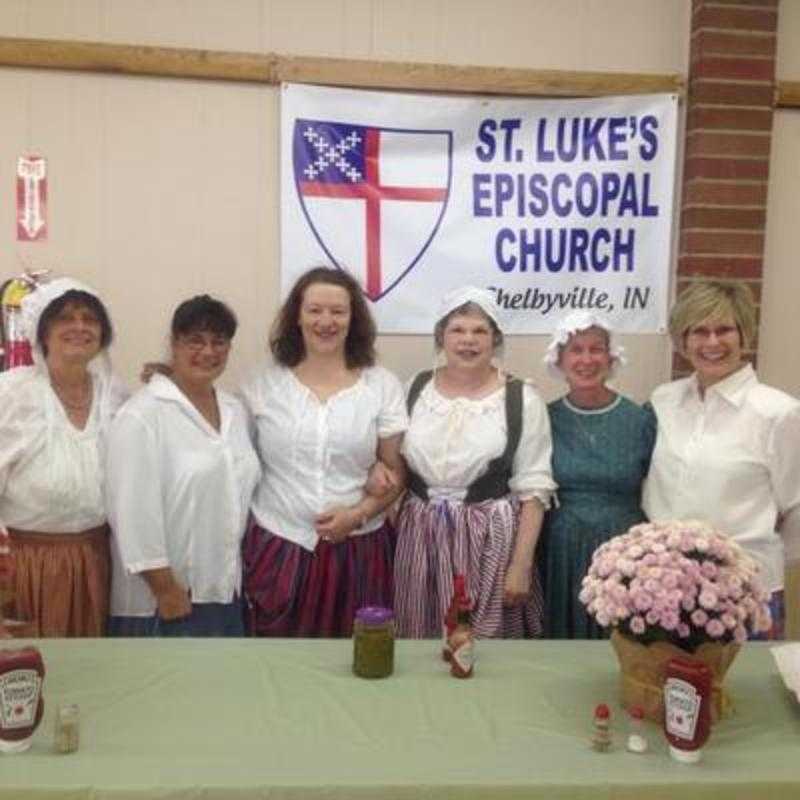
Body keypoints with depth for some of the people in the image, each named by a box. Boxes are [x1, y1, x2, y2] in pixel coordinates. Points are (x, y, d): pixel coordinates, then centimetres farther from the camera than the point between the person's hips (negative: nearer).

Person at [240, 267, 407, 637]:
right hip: (278, 546, 1)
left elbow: (396, 473, 4)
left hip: (357, 548, 0)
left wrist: (359, 513, -12)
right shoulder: (264, 384, 3)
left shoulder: (383, 386, 1)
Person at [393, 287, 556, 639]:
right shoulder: (414, 390, 4)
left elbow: (533, 490, -5)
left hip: (491, 542, -2)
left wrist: (521, 564, -9)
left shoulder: (522, 399, -4)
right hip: (420, 538, 3)